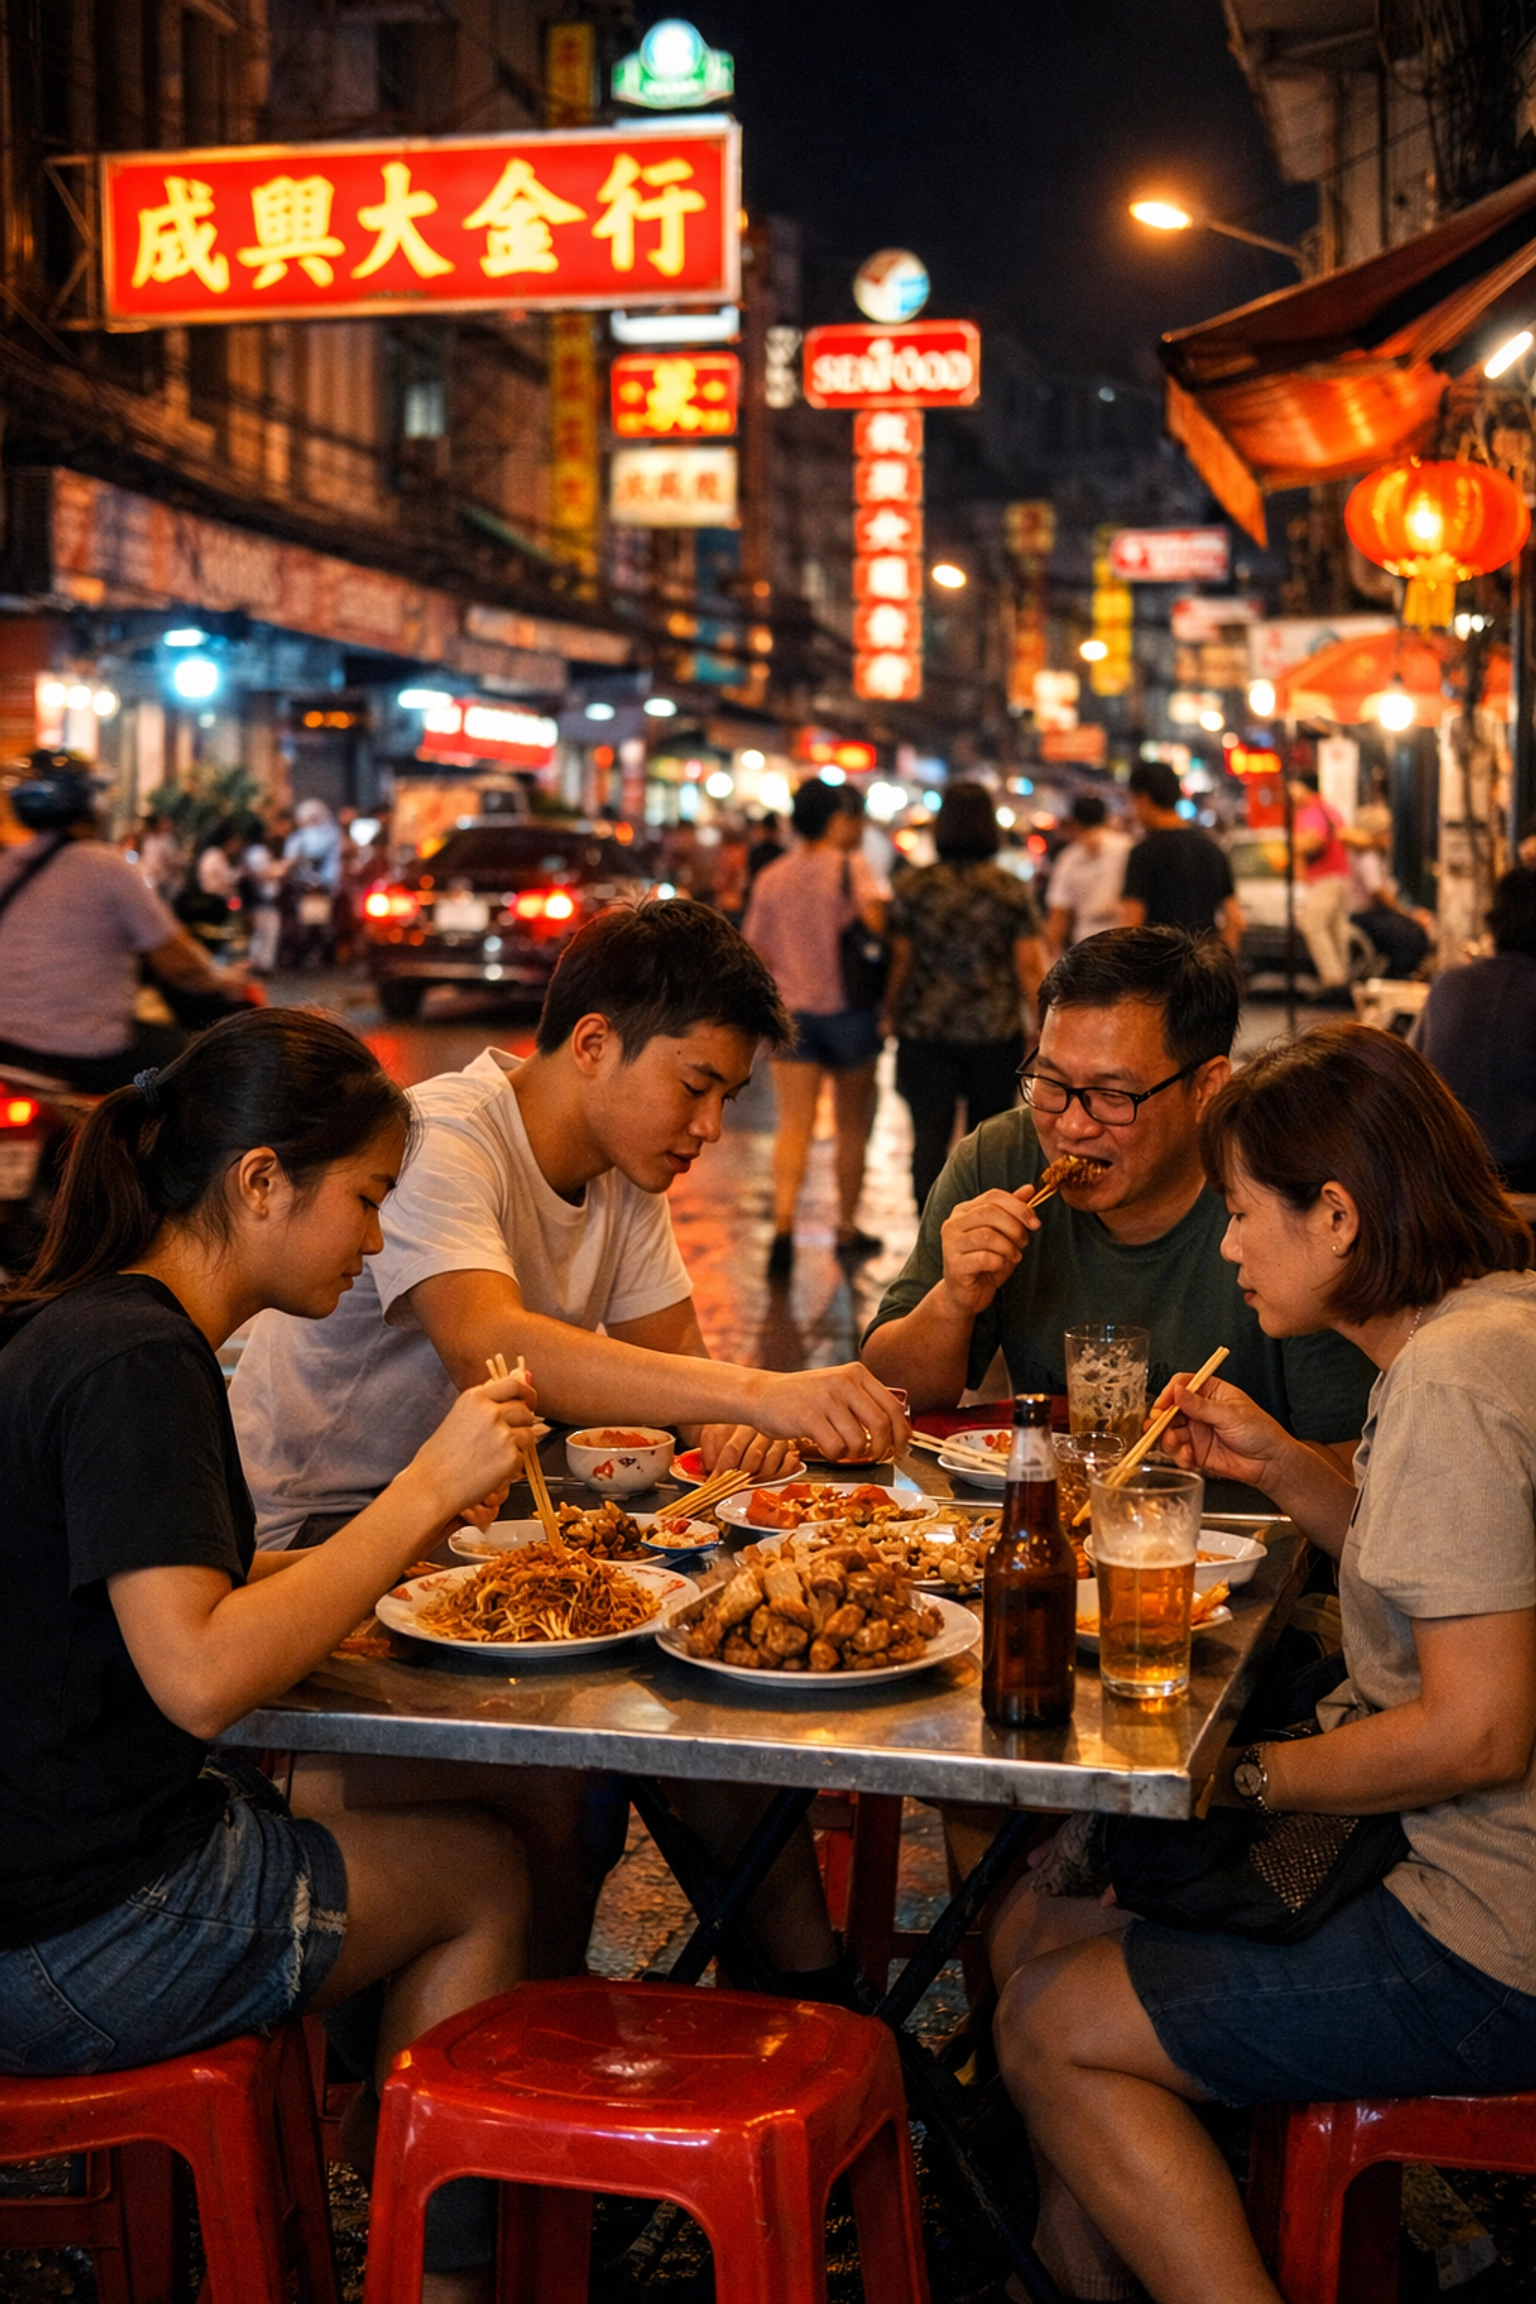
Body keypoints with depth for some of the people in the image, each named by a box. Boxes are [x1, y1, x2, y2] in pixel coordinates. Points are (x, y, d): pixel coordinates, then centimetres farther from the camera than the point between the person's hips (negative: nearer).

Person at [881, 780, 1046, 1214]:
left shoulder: (912, 888, -2)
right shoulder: (1010, 891, -3)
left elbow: (900, 961, 2)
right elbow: (1029, 968, -4)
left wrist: (889, 1015, 16)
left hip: (925, 1031, 0)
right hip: (995, 1032, 0)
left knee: (929, 1137, 2)